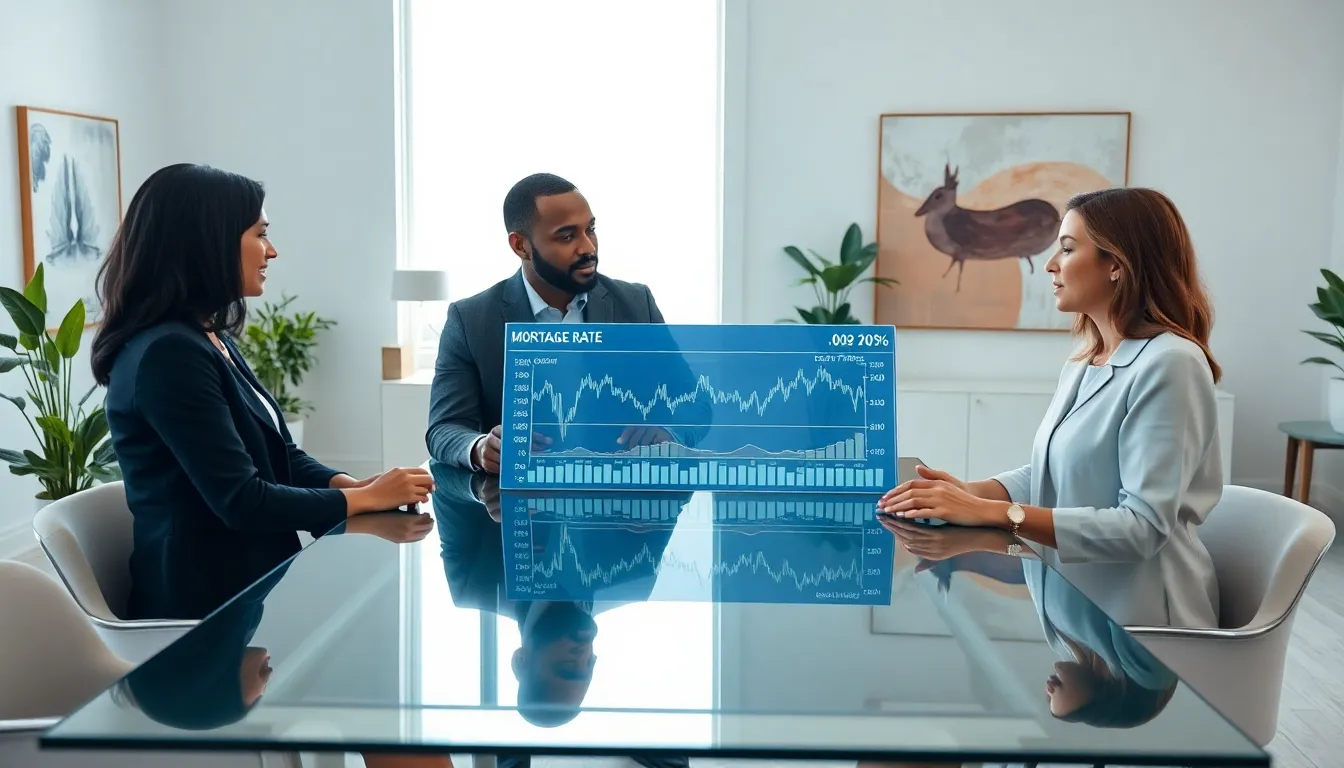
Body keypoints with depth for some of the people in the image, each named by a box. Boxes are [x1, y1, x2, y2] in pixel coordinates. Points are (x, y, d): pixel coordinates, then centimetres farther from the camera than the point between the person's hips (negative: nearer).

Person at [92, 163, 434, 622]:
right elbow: (242, 500, -22)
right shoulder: (167, 354, -20)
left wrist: (354, 484, -7)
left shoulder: (211, 339, 12)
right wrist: (365, 499, -11)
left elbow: (280, 454, 12)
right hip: (209, 605, -9)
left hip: (251, 581, 9)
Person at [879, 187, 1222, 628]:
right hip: (1073, 603, 7)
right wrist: (970, 493, -9)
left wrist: (992, 513, -27)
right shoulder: (1082, 366, 10)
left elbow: (1144, 527, -24)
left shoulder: (1168, 364, -18)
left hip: (1132, 623, -7)